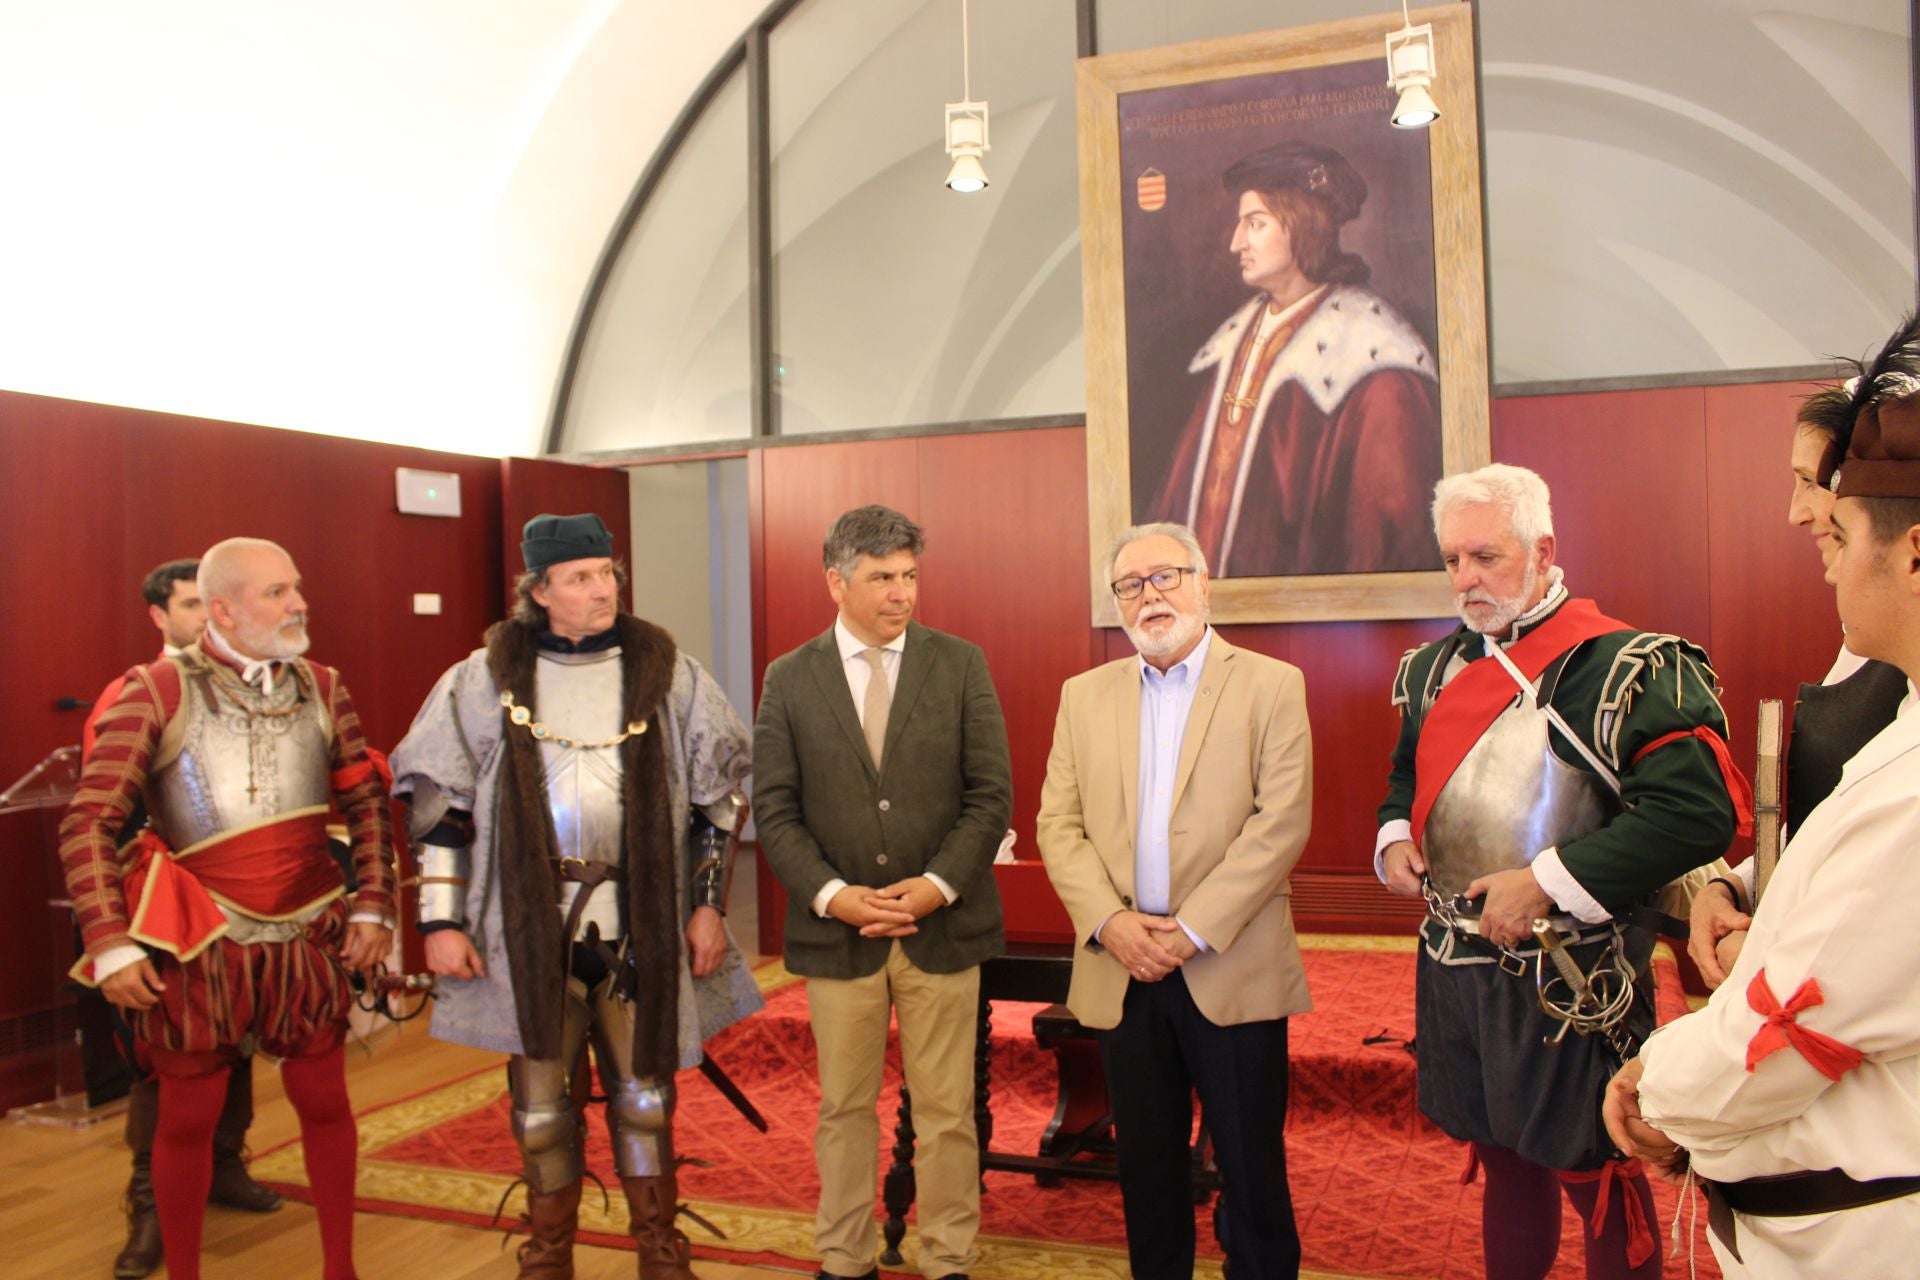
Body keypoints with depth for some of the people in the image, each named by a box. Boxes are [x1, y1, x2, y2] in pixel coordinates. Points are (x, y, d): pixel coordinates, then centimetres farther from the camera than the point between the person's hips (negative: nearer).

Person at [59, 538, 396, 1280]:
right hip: (200, 945, -3)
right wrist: (111, 943, -13)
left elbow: (366, 803, 9)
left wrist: (373, 906, 2)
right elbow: (90, 822, -9)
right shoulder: (157, 692, -8)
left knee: (322, 1100, 12)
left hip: (308, 937, 3)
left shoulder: (320, 689, 4)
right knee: (189, 1115, 11)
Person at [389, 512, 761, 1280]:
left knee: (645, 1096, 11)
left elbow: (718, 793, 6)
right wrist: (441, 920, 0)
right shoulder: (486, 678, 0)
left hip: (642, 927, 0)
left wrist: (710, 902, 3)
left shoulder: (665, 671, 1)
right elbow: (439, 805, 4)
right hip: (531, 929, 0)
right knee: (541, 1104, 10)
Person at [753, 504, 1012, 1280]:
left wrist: (938, 885, -13)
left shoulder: (959, 664, 0)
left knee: (946, 1112, 9)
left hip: (943, 925, 0)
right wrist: (831, 894, -13)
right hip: (836, 929, 1)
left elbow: (991, 793, -2)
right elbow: (775, 809, 0)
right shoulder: (789, 679, 2)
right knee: (844, 1108, 14)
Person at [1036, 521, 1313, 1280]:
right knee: (1146, 1167, 13)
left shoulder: (1271, 685, -1)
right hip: (1123, 972, 3)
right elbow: (1058, 824, 5)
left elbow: (1281, 823, -9)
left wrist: (1192, 931, -14)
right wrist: (1108, 921, -10)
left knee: (1251, 1169, 6)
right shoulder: (1084, 695, 10)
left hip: (1232, 969, -3)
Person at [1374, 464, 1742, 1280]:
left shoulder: (1626, 669, -14)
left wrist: (1547, 882, -25)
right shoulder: (1436, 668, 8)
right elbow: (1409, 777, 23)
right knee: (1503, 1159, 21)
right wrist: (1395, 839, 2)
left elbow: (1697, 812, -25)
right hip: (1454, 965, 6)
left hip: (1570, 985, -6)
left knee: (1597, 1181, 8)